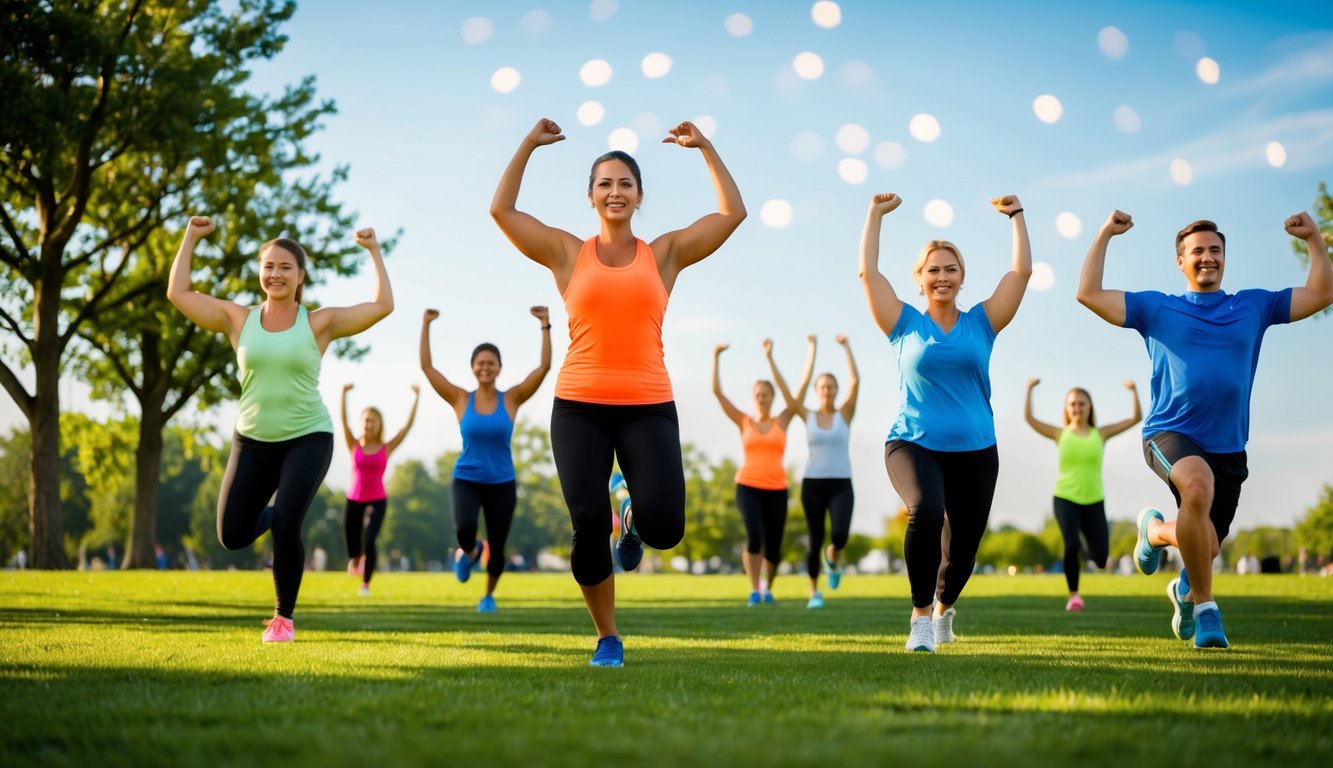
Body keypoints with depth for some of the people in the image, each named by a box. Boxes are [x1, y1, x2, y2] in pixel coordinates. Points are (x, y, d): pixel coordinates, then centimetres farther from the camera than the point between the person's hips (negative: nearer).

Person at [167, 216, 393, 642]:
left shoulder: (320, 323, -2)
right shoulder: (237, 319, 2)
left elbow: (383, 305, -6)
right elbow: (178, 293, 3)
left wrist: (374, 251, -3)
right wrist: (191, 239, 6)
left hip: (308, 438, -3)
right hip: (252, 441, 3)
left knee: (286, 525, -20)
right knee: (232, 536, 1)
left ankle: (284, 617, 3)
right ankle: (271, 514, 39)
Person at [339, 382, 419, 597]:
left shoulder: (387, 448, -2)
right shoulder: (354, 446, -1)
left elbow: (408, 425, -6)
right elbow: (343, 420, -11)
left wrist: (416, 397, -9)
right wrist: (344, 393, -20)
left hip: (377, 501, -1)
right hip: (354, 501, 2)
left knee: (369, 540, -23)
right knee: (352, 545, 7)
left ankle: (366, 584, -9)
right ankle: (356, 559, 46)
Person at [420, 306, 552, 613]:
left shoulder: (512, 399, -4)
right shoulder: (460, 400, -3)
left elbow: (544, 366, -11)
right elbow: (426, 366, -6)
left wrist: (545, 326, -18)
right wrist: (426, 326, -12)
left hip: (502, 483, 1)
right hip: (465, 480, -1)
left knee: (497, 546, 7)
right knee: (463, 528, -29)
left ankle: (489, 595, 37)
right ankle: (469, 551, 10)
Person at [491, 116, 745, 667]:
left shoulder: (666, 253, 10)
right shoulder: (566, 253, 10)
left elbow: (732, 212, 8)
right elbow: (501, 210, 8)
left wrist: (705, 148, 9)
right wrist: (528, 146, 7)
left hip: (649, 408, 0)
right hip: (579, 407, 0)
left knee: (664, 528, -15)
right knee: (588, 523, -10)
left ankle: (634, 523, 25)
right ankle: (607, 637, 12)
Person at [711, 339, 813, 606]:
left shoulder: (782, 421, 7)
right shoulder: (744, 422, 7)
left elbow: (803, 386, 6)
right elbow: (717, 391, 3)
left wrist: (812, 351, 6)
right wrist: (716, 357, -2)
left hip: (776, 490, 1)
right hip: (747, 487, -1)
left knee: (773, 548, 4)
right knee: (754, 537, -24)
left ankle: (767, 587, 33)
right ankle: (754, 590, -11)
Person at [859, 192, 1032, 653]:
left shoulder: (981, 324, 7)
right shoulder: (906, 325, 4)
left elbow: (1021, 271, 5)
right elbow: (868, 272, 0)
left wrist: (1015, 214, 10)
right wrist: (876, 215, 5)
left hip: (975, 450, 3)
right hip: (913, 445, -3)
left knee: (965, 546, 8)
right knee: (926, 512, -32)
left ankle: (944, 608, 43)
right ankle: (921, 615, -17)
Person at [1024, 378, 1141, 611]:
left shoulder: (1100, 434, 5)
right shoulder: (1060, 434, 3)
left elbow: (1136, 418, 2)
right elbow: (1029, 418, -4)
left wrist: (1134, 391, -6)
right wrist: (1029, 390, -10)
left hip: (1094, 501, 2)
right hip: (1065, 498, -2)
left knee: (1101, 559, -4)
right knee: (1071, 545, -26)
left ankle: (1088, 552, 36)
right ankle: (1073, 595, -6)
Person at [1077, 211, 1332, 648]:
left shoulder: (1254, 307, 13)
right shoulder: (1156, 309, 7)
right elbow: (1089, 294, 2)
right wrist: (1105, 235, 0)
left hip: (1228, 445, 4)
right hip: (1170, 433, -4)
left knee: (1206, 547, 8)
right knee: (1199, 485, -37)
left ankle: (1156, 531, 48)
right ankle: (1204, 605, -21)